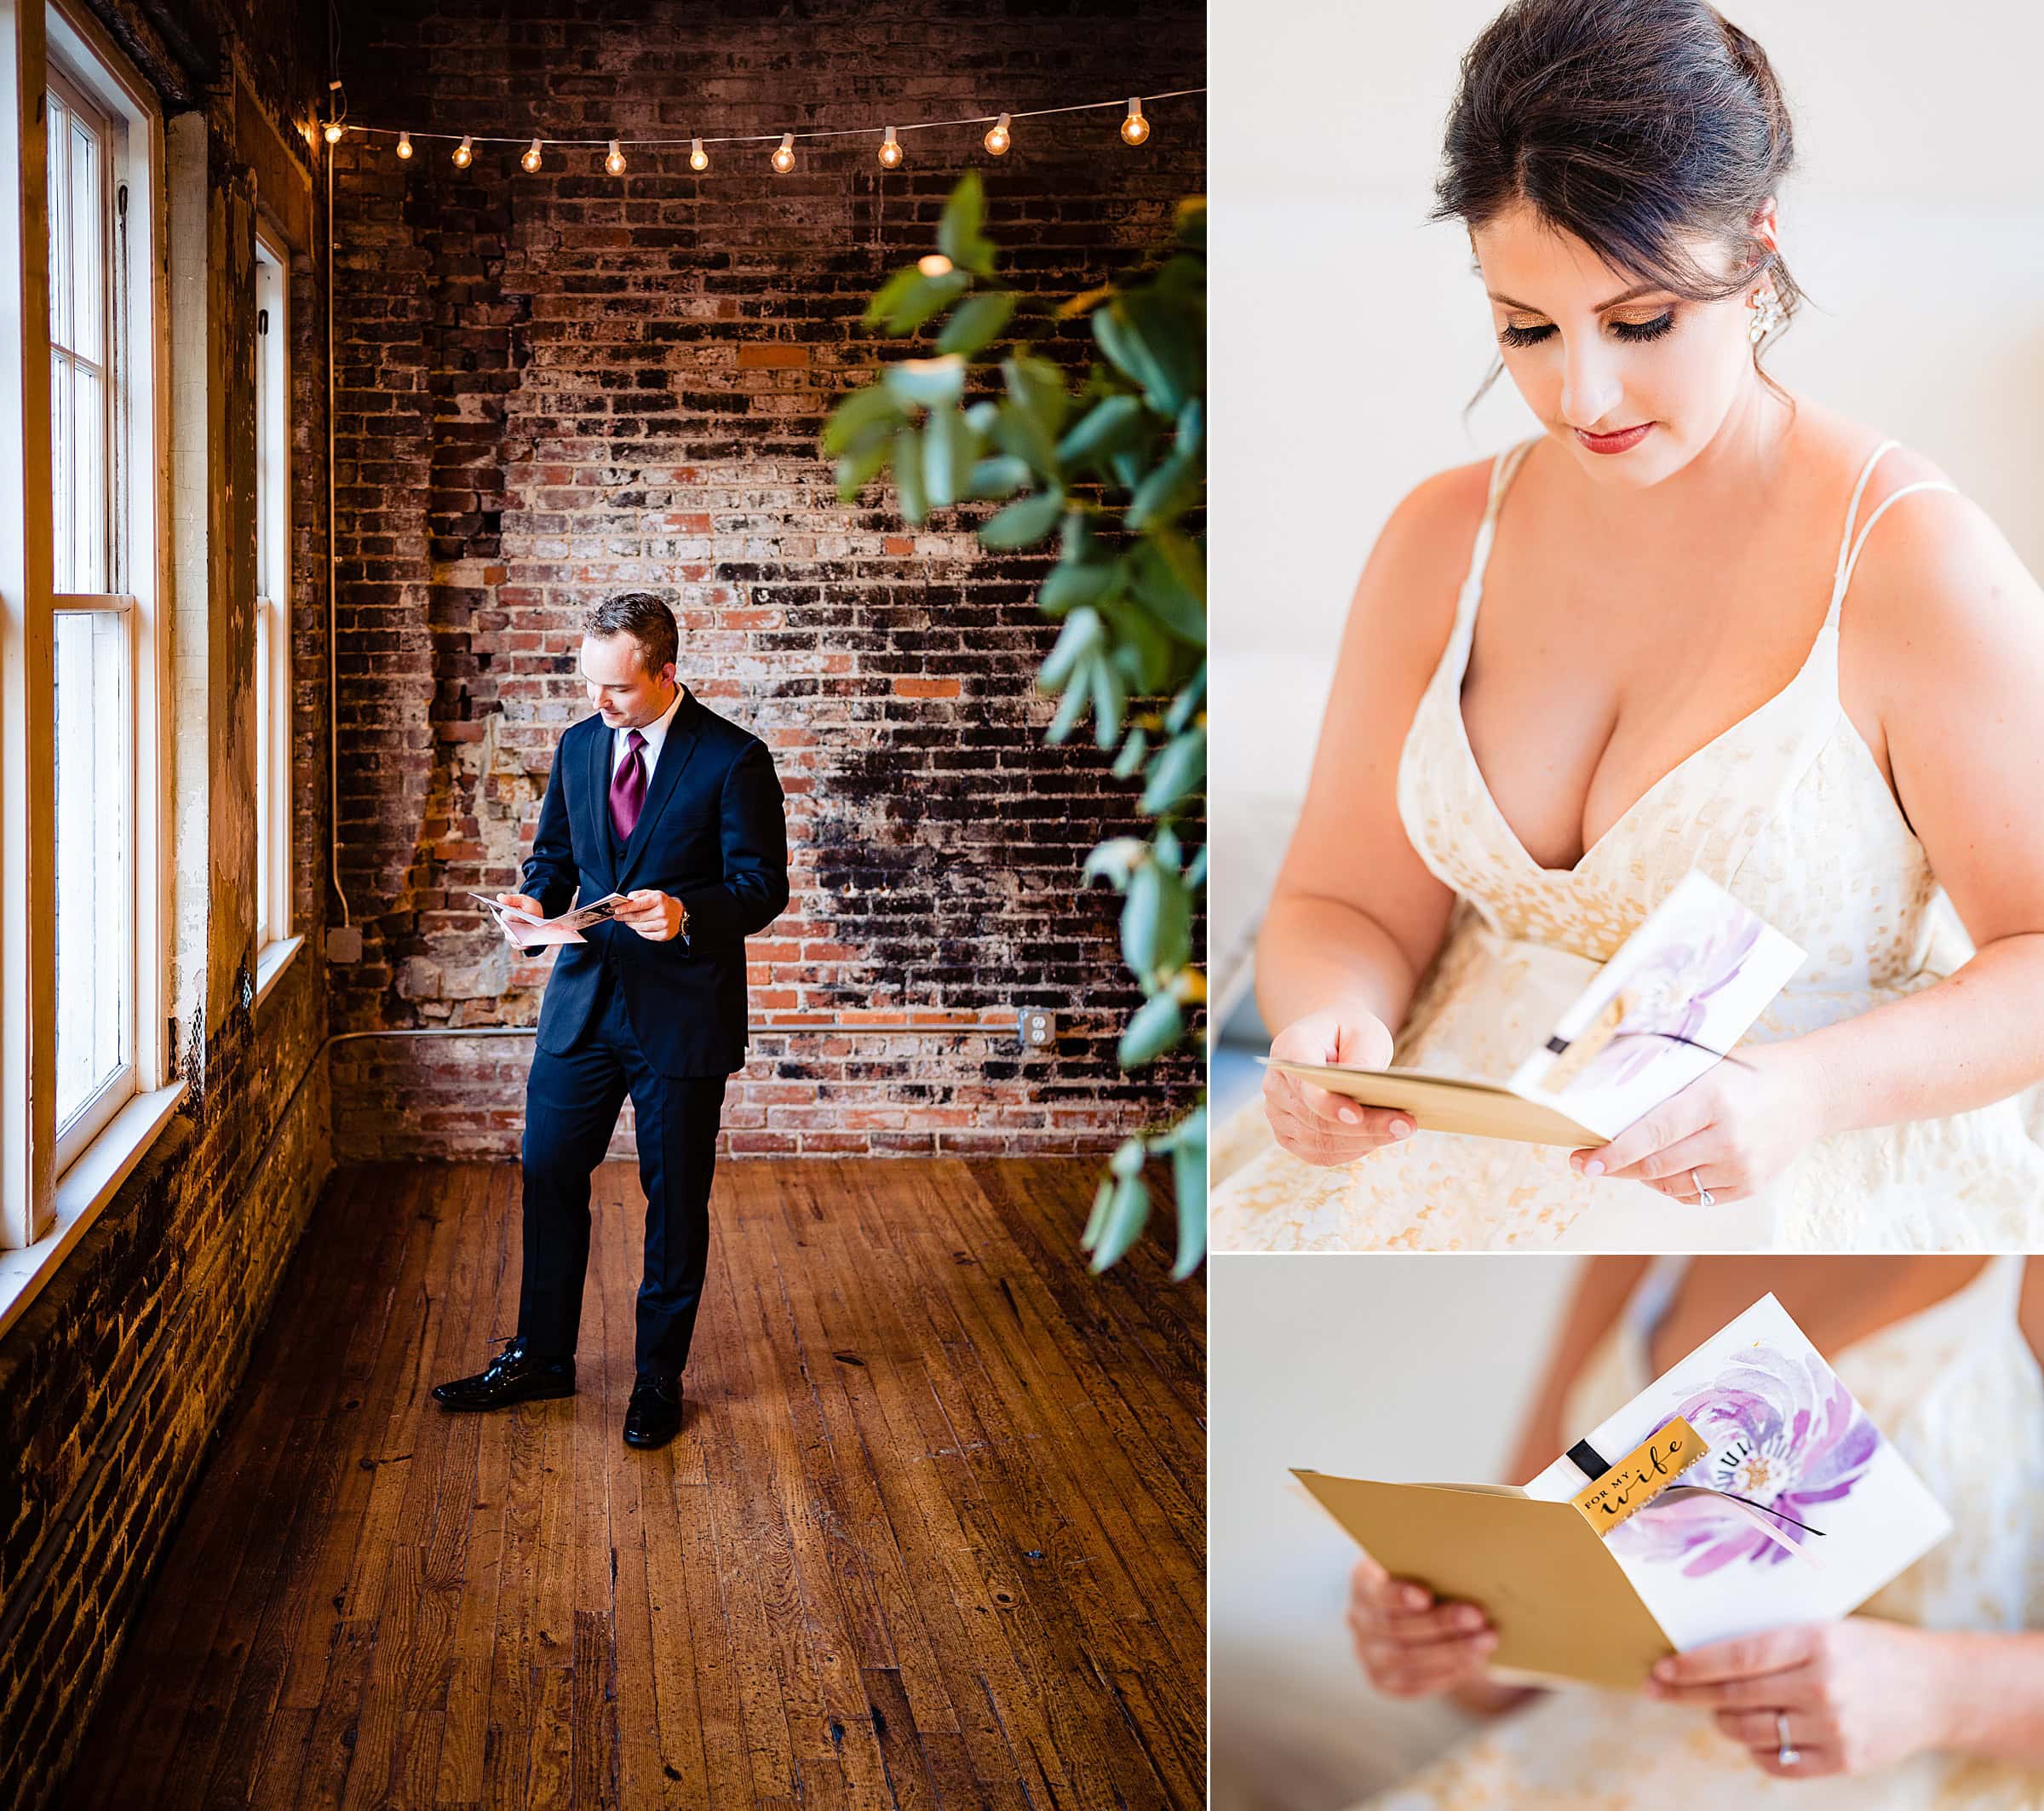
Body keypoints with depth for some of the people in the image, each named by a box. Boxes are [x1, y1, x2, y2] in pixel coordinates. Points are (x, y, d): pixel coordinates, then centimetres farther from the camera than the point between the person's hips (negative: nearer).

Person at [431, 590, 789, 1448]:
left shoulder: (734, 759, -10)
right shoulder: (578, 745, 7)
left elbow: (763, 885, -10)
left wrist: (686, 915, -28)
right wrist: (536, 900, -5)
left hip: (682, 1008, -5)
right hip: (584, 995, 5)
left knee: (675, 1196, 6)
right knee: (548, 1173, 9)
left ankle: (659, 1377, 21)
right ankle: (541, 1358, 26)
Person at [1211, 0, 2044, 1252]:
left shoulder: (1913, 562, -10)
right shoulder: (1444, 538, 5)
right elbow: (1346, 902, 8)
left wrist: (1811, 1090, -26)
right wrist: (1331, 1019, -16)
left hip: (1800, 1191, -4)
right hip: (1471, 1161, 4)